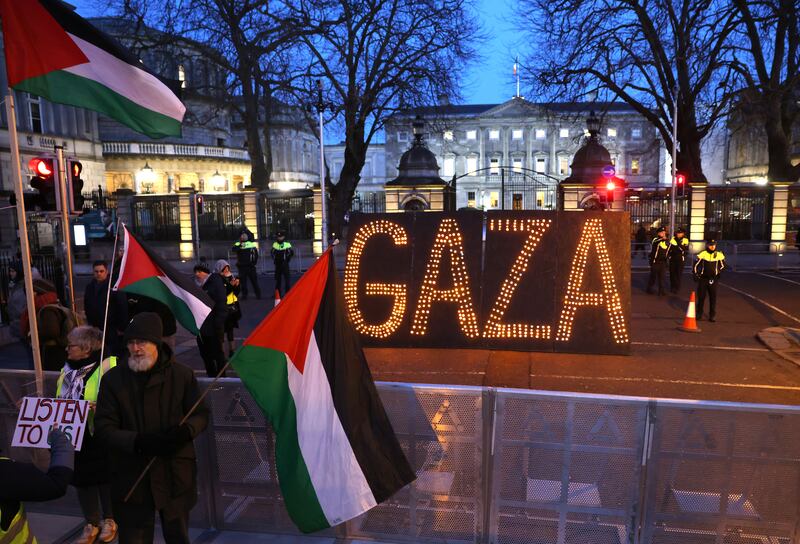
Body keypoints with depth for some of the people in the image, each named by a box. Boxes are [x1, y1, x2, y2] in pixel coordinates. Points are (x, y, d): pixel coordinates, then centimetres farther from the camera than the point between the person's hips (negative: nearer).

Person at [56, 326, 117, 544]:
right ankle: (91, 524, 34)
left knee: (104, 478, 7)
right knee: (82, 479, 16)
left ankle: (109, 521, 28)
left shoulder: (108, 366, -16)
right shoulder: (66, 371, 10)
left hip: (99, 438, -7)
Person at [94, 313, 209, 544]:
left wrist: (186, 430, -19)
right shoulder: (113, 379, -3)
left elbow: (201, 414, 4)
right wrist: (138, 442, -22)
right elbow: (103, 427, -5)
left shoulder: (182, 374, -4)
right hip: (131, 476, 0)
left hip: (176, 474, 1)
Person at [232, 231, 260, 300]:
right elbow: (234, 249, -18)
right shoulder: (238, 244, 4)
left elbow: (256, 254, 11)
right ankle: (244, 295, 12)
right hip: (241, 266, 0)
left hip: (251, 266, 0)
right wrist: (240, 245, -33)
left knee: (254, 280, 2)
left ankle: (258, 294, 10)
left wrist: (254, 262, 0)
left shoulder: (252, 244, 7)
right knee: (243, 281, 4)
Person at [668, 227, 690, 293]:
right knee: (672, 273, 7)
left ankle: (677, 287, 8)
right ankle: (672, 287, 19)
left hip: (680, 259, -3)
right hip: (672, 259, 3)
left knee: (679, 273, -1)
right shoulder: (673, 239, 5)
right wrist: (667, 255, 6)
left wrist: (680, 245, -27)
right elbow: (669, 248, 12)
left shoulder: (685, 240, -5)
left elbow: (686, 250, -17)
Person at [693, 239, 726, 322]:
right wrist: (696, 274, -2)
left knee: (713, 298, 1)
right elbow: (696, 265, 3)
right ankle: (699, 314, 18)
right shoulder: (702, 254, -5)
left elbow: (722, 266, 12)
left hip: (713, 279, 1)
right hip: (703, 279, -1)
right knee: (701, 297, 6)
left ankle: (712, 315, 9)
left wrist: (718, 273, -1)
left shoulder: (719, 255, -1)